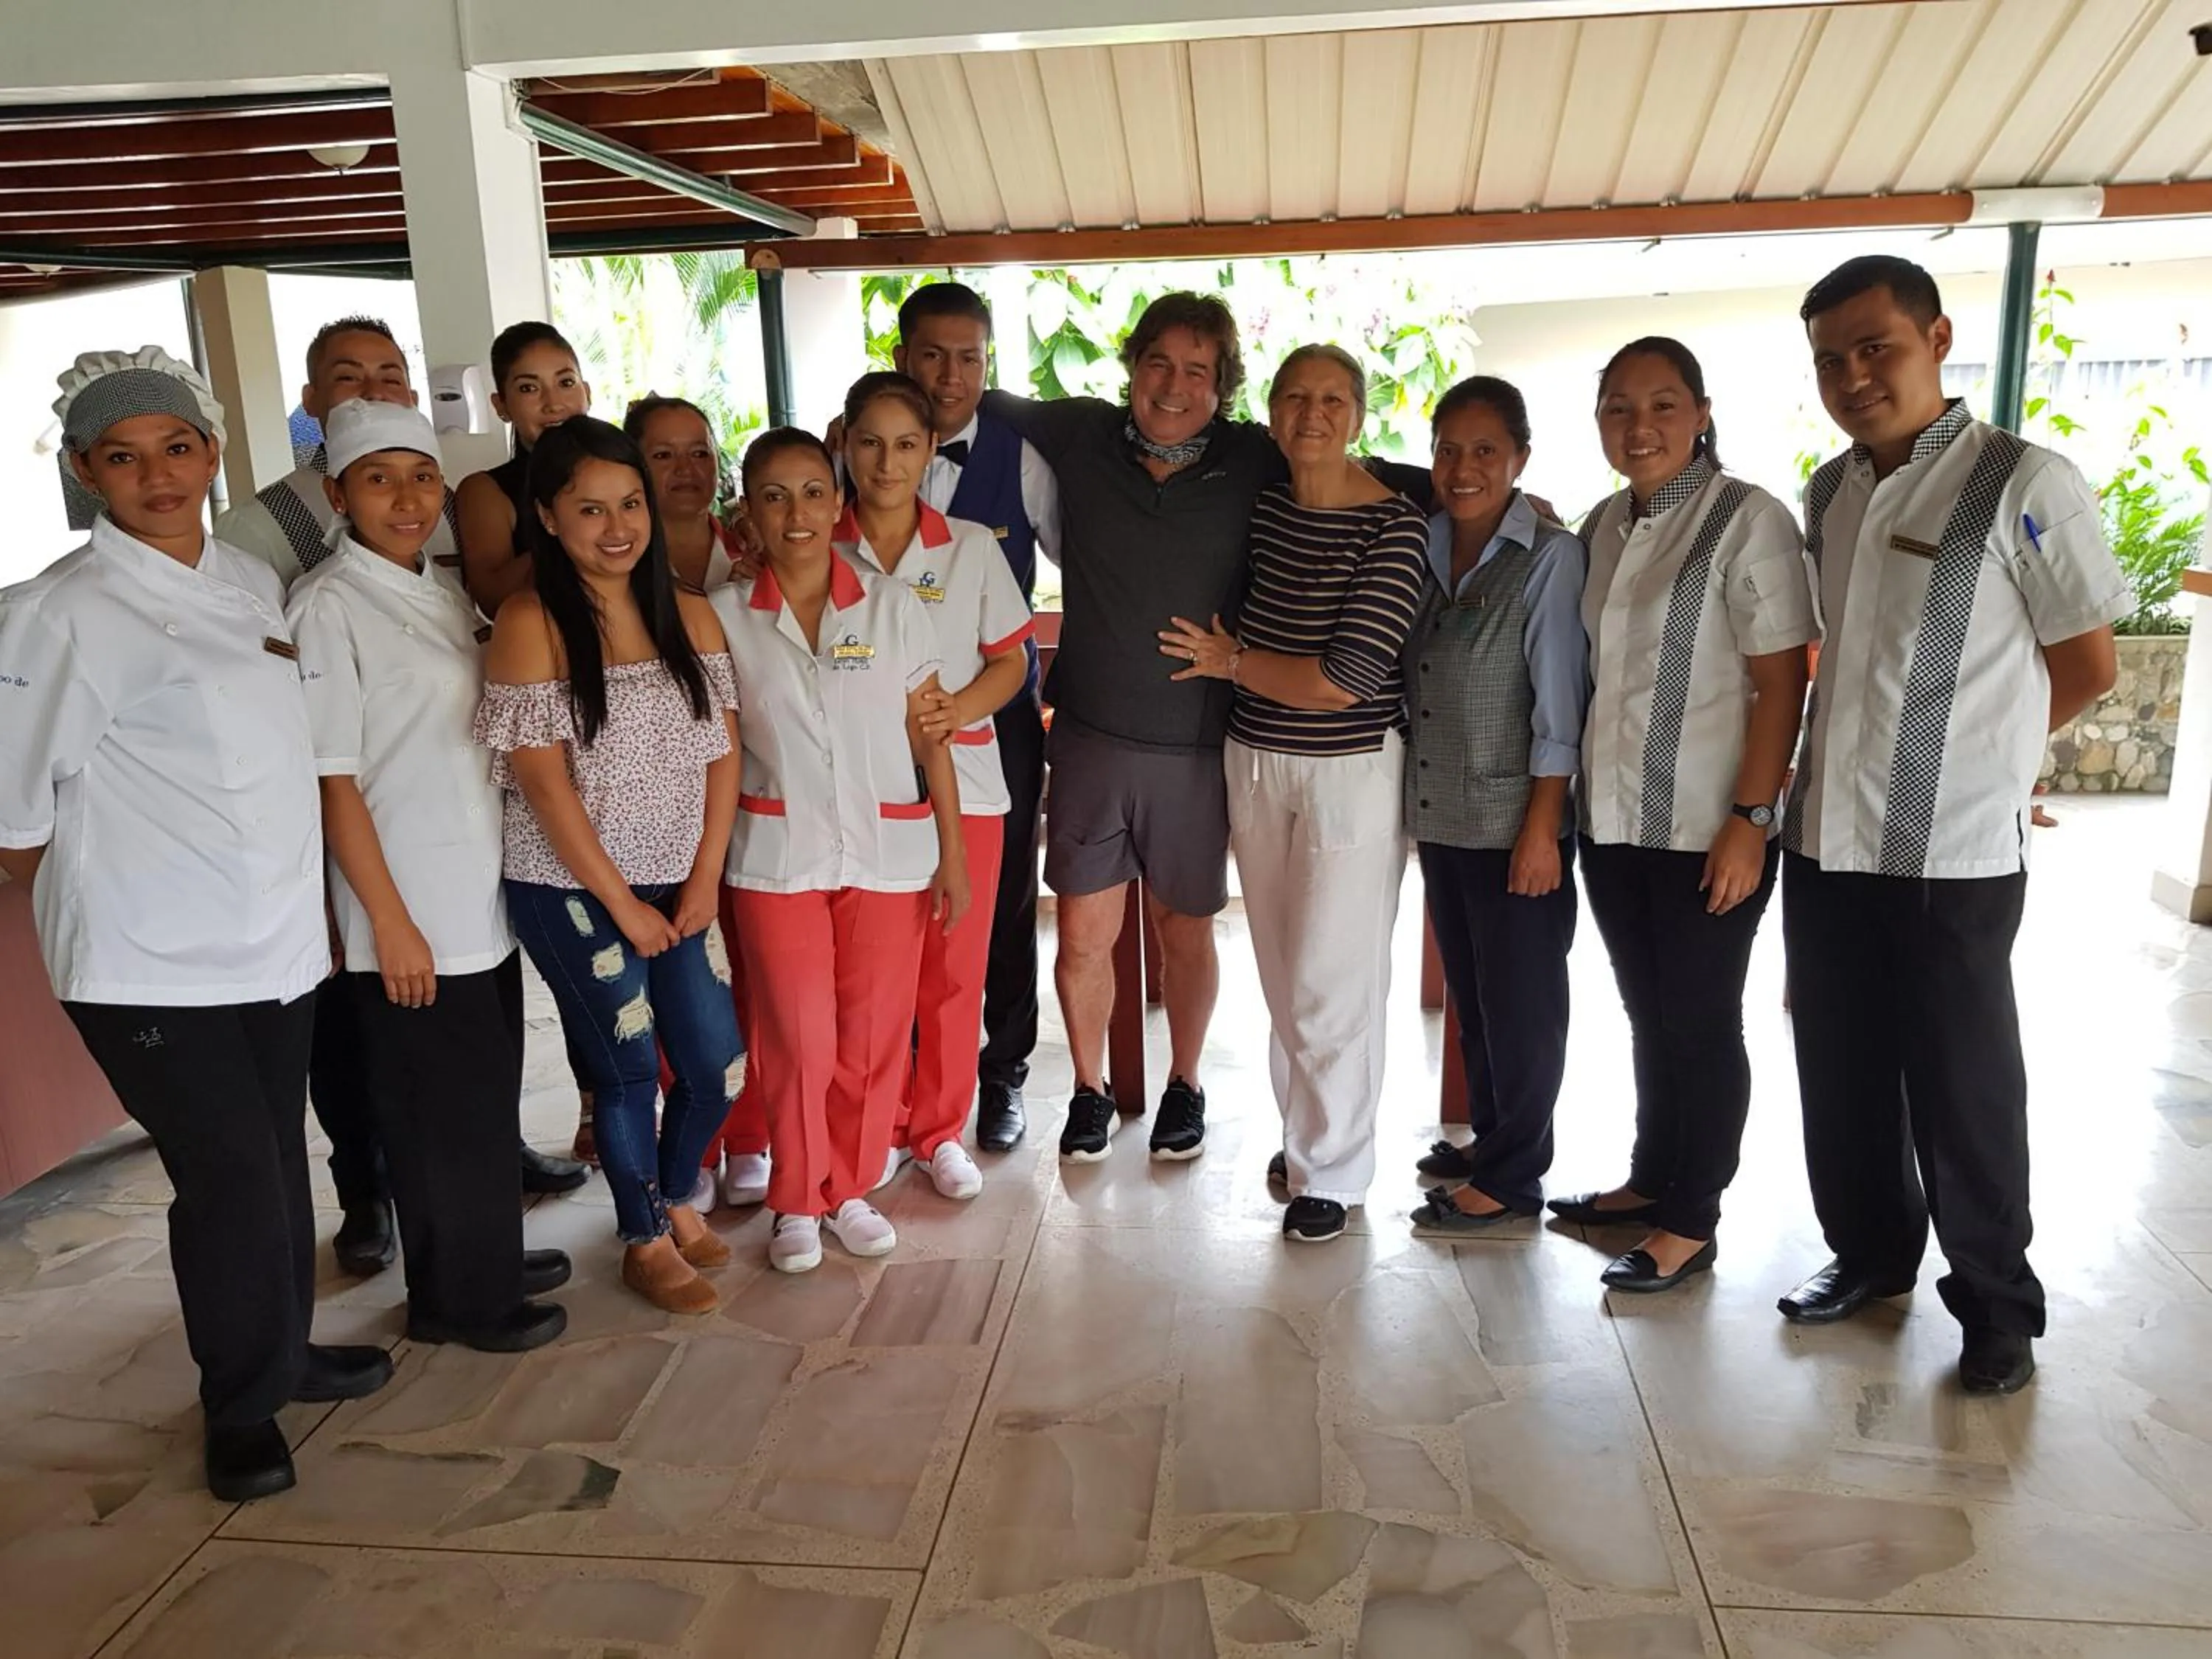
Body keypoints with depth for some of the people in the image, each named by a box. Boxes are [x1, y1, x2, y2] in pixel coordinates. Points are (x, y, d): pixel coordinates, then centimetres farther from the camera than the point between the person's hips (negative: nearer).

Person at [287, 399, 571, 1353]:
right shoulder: (328, 610, -12)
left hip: (481, 900, 7)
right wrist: (391, 923, -16)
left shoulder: (444, 598, 10)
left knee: (488, 1095, 18)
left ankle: (491, 1257, 35)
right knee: (440, 1112, 6)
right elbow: (332, 783, -14)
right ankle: (457, 1298, 23)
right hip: (412, 915, -7)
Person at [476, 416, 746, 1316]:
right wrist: (622, 903, -11)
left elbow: (721, 756, 3)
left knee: (718, 1064, 7)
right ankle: (645, 1242, 30)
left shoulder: (690, 616, 3)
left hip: (678, 886, 5)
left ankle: (676, 1198, 37)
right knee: (629, 1069, 6)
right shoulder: (530, 623, -12)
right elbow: (544, 783, -14)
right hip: (571, 889, -4)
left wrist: (704, 880, -4)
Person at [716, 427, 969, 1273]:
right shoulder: (724, 616, 0)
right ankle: (799, 1200, 22)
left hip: (888, 852, 1)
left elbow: (929, 735, 2)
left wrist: (953, 852, 0)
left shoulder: (893, 605, 0)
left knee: (875, 1035, 6)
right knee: (797, 1038, 1)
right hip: (775, 858, 0)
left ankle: (851, 1188, 26)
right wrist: (705, 869, 0)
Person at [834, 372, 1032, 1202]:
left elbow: (1011, 659, 6)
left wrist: (961, 708, -13)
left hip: (960, 781, 1)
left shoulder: (972, 547, 3)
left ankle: (939, 1128, 25)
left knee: (953, 968, 6)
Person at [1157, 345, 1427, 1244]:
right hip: (1255, 762, 6)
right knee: (1281, 970, 15)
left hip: (1353, 771, -5)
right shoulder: (1259, 501, 2)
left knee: (1334, 980, 1)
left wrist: (1231, 661, -9)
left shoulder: (1395, 527, -15)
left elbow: (1345, 680, -20)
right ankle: (1303, 1132, 33)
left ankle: (1331, 1170, 18)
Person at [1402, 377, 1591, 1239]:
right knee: (1468, 991, 17)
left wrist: (1541, 828, -15)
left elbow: (1559, 705, -13)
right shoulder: (1424, 548, 6)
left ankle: (1511, 1176, 18)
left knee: (1519, 1002, 5)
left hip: (1512, 821, -6)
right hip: (1438, 815, 6)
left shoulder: (1550, 558, -10)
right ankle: (1489, 1136, 33)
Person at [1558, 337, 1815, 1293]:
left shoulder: (1747, 521, -10)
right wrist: (1577, 795, 11)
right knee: (1647, 1015, 18)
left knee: (1700, 1024, 6)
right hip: (1613, 820, 6)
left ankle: (1692, 1223, 19)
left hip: (1705, 828, -6)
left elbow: (1781, 681, -13)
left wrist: (1750, 819, -18)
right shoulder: (1603, 526, 9)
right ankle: (1651, 1181, 34)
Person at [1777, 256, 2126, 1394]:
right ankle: (1870, 1253, 34)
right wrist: (1856, 759, 8)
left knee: (1960, 1090, 6)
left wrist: (1974, 758, 4)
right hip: (1823, 841, 6)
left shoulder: (2025, 485, -10)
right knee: (1840, 1075, 15)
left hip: (1951, 856, -5)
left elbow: (2088, 665, -4)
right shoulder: (1829, 493, 8)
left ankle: (1998, 1303, 25)